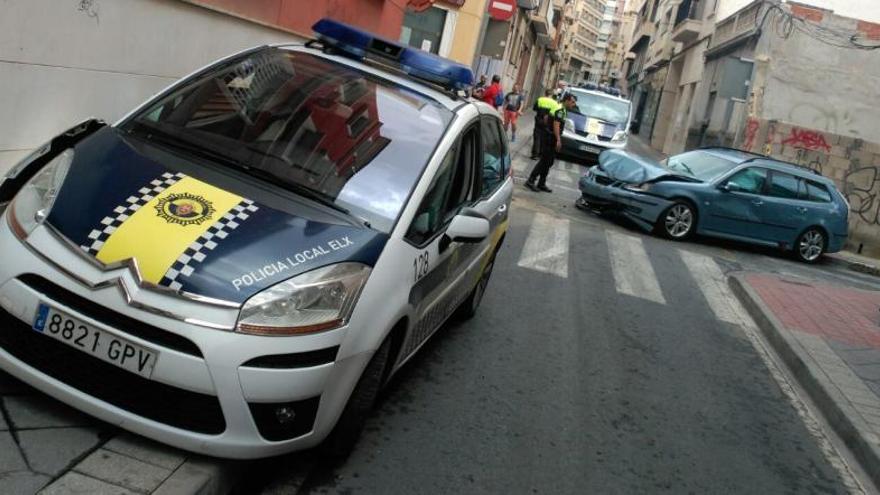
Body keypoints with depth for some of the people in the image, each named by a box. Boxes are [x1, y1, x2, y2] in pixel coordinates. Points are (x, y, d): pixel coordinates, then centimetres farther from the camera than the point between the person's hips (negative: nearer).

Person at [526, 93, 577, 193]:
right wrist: (558, 140, -29)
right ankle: (530, 181, -7)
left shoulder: (560, 108, 15)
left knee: (548, 162, 12)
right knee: (544, 161, -9)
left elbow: (546, 117, 24)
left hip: (549, 137, 10)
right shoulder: (560, 110, -16)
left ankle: (541, 184, 16)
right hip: (550, 138, -10)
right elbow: (556, 125, -26)